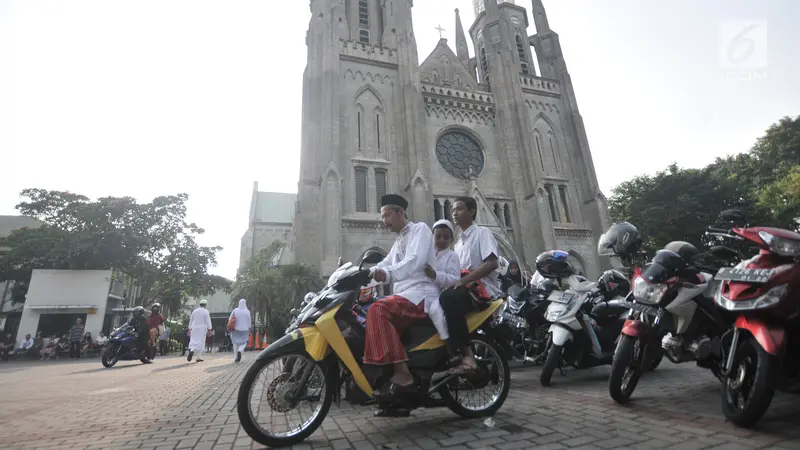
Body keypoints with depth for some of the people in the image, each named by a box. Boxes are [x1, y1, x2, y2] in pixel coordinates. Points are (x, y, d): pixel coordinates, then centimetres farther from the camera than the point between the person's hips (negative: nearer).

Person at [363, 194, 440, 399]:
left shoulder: (420, 229, 0)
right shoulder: (398, 242, 28)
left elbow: (415, 261, -18)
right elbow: (384, 265, 19)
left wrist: (388, 274, -33)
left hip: (421, 294, -9)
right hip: (404, 295, 9)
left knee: (378, 310, -29)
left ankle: (402, 374, -32)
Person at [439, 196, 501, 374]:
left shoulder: (482, 232, 1)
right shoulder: (458, 243, 26)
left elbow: (492, 263, -14)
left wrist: (463, 281, -21)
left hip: (483, 287, -8)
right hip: (465, 287, 8)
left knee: (447, 299, -35)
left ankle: (466, 355, -33)